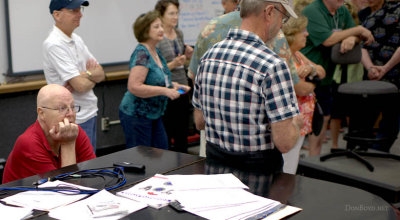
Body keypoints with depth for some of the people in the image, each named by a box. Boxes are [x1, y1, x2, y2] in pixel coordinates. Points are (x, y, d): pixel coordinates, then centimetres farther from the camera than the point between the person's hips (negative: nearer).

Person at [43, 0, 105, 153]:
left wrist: (86, 74, -15)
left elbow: (101, 73, 7)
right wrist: (93, 77, -2)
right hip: (75, 120, -9)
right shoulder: (54, 45, -18)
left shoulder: (76, 40, 9)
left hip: (90, 113, 9)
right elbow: (81, 85, -23)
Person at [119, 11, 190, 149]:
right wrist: (165, 91, -27)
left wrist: (172, 85, 6)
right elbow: (134, 87, -28)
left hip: (153, 115, 9)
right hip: (136, 116, -9)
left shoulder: (156, 52, 9)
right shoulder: (141, 53, -19)